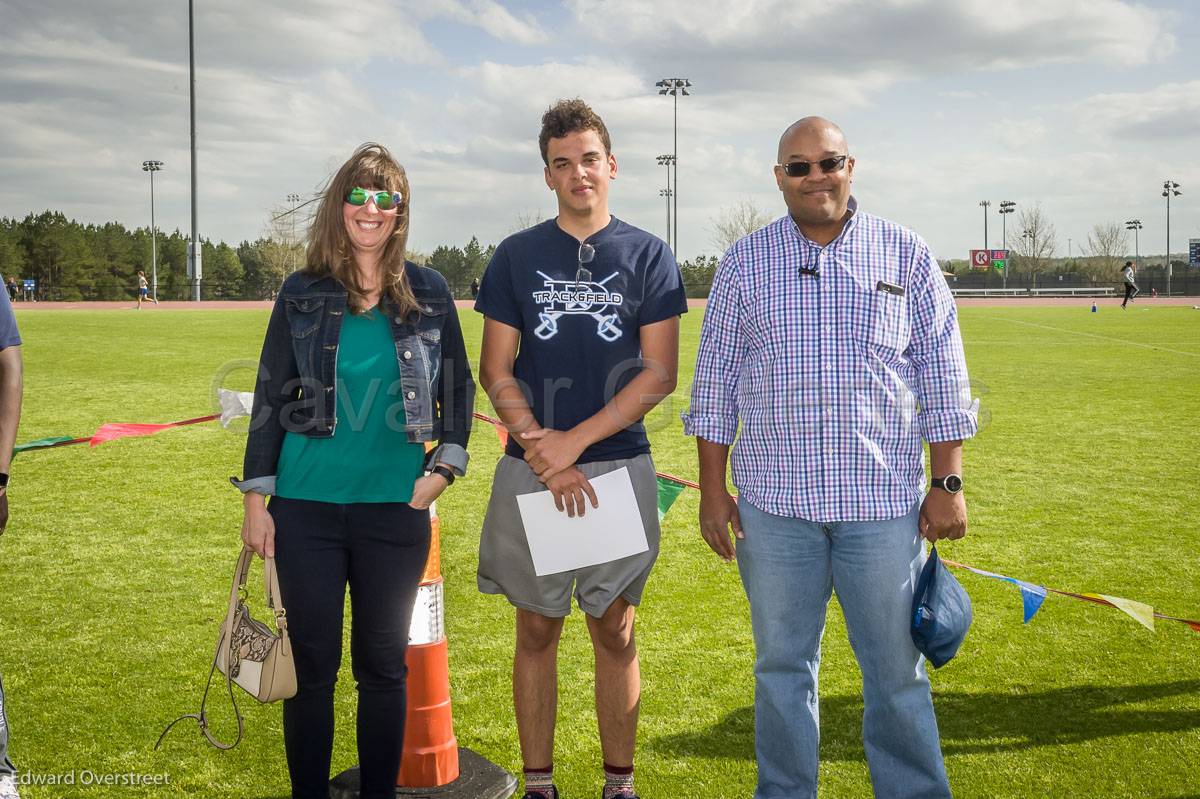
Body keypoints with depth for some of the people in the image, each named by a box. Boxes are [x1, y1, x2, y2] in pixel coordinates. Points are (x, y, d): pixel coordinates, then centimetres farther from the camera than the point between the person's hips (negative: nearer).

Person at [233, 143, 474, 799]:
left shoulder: (429, 294, 4)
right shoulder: (302, 294, 3)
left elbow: (459, 388, 11)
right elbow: (271, 398, 6)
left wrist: (444, 467, -1)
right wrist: (256, 497, 2)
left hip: (395, 508, 0)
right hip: (307, 505, 0)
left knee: (382, 666, 9)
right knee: (311, 664, 6)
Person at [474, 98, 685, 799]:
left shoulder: (649, 256, 3)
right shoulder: (517, 257, 6)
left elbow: (660, 375, -3)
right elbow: (495, 371, 4)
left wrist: (575, 440, -12)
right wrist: (540, 446, -11)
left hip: (621, 465, -1)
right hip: (531, 471, 1)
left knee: (615, 631, 6)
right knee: (537, 630, 8)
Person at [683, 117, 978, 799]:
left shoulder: (906, 254, 4)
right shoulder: (744, 263, 5)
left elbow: (943, 376, 5)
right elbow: (716, 380, 7)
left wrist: (948, 483, 0)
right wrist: (712, 488, 3)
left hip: (885, 499, -1)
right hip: (775, 499, 1)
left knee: (897, 670, 7)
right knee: (782, 667, 11)